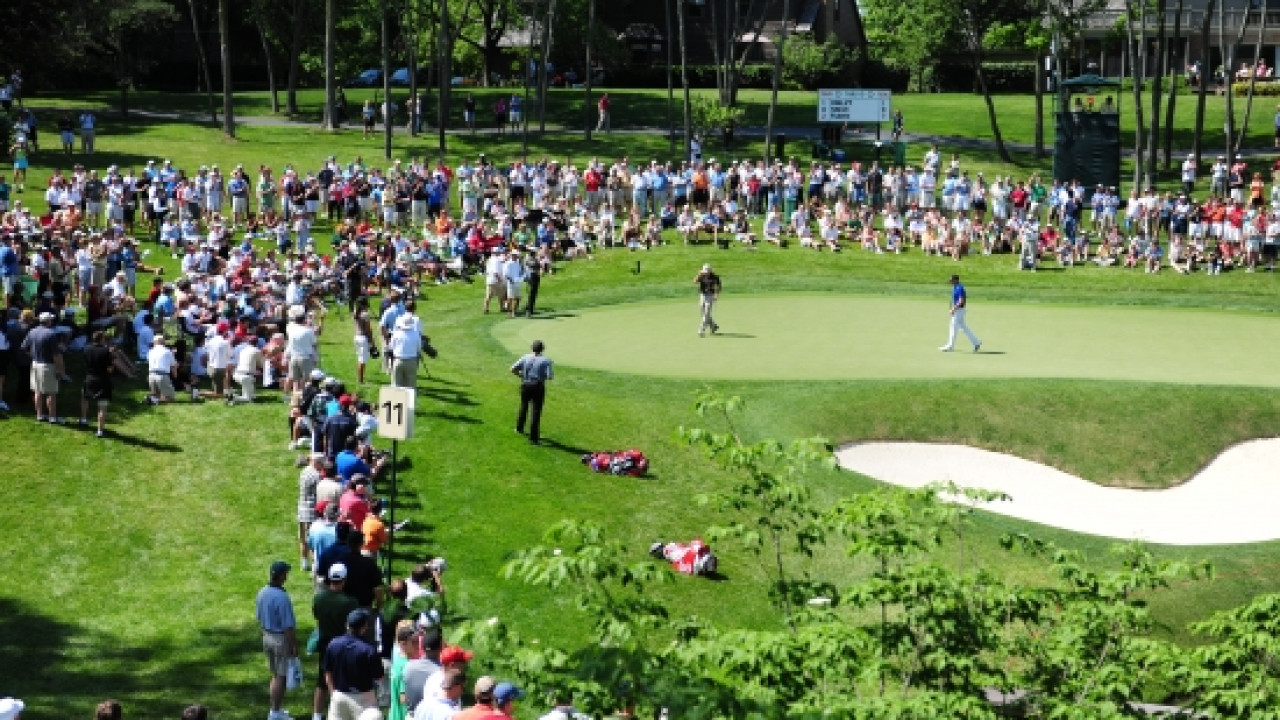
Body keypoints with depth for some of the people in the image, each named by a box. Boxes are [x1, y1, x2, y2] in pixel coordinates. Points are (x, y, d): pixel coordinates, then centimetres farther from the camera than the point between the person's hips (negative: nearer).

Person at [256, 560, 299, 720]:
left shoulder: (263, 592, -1)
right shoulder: (282, 597, -25)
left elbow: (260, 618, 10)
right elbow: (288, 626, -22)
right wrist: (294, 646, -13)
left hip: (267, 637, 8)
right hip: (281, 639, -8)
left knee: (275, 675, 20)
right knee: (281, 677, 5)